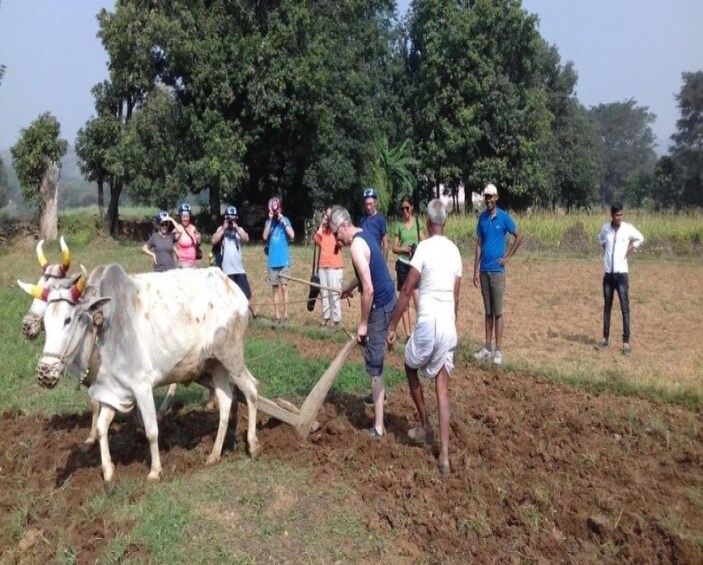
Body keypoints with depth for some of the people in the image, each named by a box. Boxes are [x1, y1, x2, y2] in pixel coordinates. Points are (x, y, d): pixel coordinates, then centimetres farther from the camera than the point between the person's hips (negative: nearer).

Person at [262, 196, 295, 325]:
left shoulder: (285, 220, 0)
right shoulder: (268, 222, 8)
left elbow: (292, 235, -14)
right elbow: (265, 237, -6)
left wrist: (282, 220, -14)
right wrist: (270, 220, -10)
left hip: (284, 260, -3)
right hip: (272, 261, 4)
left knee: (284, 287, -6)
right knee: (275, 289, 6)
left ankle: (285, 316, -3)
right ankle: (277, 317, 11)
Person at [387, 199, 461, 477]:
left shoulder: (424, 247, -9)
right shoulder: (454, 250, 10)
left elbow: (407, 291, -10)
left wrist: (393, 326, -4)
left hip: (429, 323, -5)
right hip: (449, 326, 5)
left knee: (410, 367, 23)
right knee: (443, 388, 7)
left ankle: (425, 427, 28)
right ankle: (444, 455, 4)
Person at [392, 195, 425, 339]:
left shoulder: (418, 222, 2)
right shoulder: (399, 225, 6)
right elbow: (394, 248, 6)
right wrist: (404, 248, -13)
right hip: (403, 265, 2)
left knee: (418, 301, -12)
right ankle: (408, 335, 12)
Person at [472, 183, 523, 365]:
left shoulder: (504, 217, -4)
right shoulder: (482, 217, 8)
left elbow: (519, 237, 0)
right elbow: (479, 245, 10)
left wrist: (507, 257, -4)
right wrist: (476, 270, 6)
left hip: (497, 270, -4)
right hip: (484, 271, 4)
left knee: (497, 312, -3)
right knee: (488, 311, 10)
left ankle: (498, 351, 0)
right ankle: (487, 348, 15)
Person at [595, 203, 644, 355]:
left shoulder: (628, 228, -7)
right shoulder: (605, 227, 1)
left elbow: (640, 239, 11)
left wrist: (629, 250, 1)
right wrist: (605, 249, 9)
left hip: (621, 273, -3)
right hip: (608, 273, 3)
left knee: (625, 308, -5)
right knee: (607, 306, 10)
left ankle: (626, 342, -3)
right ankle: (605, 338, 19)